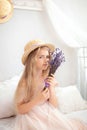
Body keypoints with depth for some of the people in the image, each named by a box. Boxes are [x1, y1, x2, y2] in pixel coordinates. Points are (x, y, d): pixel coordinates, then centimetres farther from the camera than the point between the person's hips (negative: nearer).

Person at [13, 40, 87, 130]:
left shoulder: (48, 79, -2)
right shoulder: (25, 82, -16)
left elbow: (54, 106, -2)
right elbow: (19, 110, -11)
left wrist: (51, 88, -16)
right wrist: (37, 100, -24)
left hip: (49, 116, 3)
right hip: (32, 119, -3)